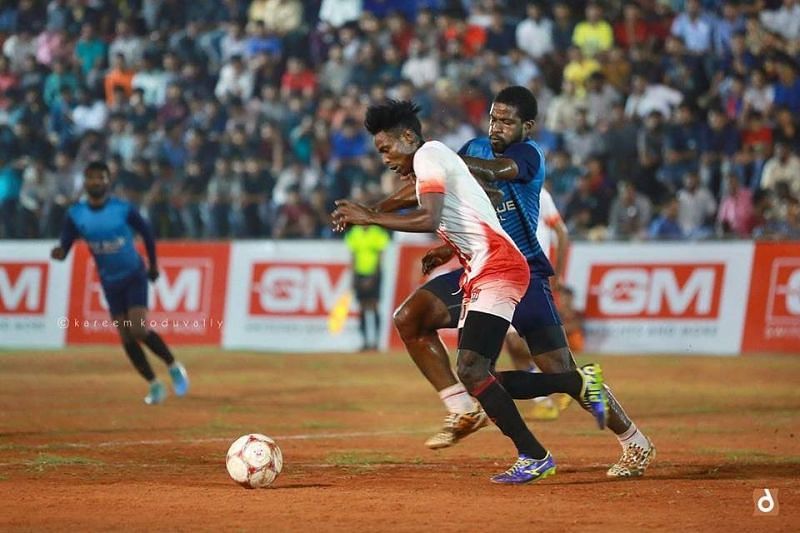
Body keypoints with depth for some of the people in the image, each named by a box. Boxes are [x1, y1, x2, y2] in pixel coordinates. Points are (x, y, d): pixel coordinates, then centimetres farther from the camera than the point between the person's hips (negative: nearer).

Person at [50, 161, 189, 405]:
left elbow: (146, 232, 1)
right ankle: (154, 385, 16)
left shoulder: (123, 209, -15)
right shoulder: (75, 215, -9)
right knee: (126, 338, 2)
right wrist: (59, 253, -36)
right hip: (110, 282, 3)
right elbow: (65, 246, -11)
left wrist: (153, 265, 8)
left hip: (134, 277, -3)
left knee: (139, 330, -18)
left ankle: (174, 367, 4)